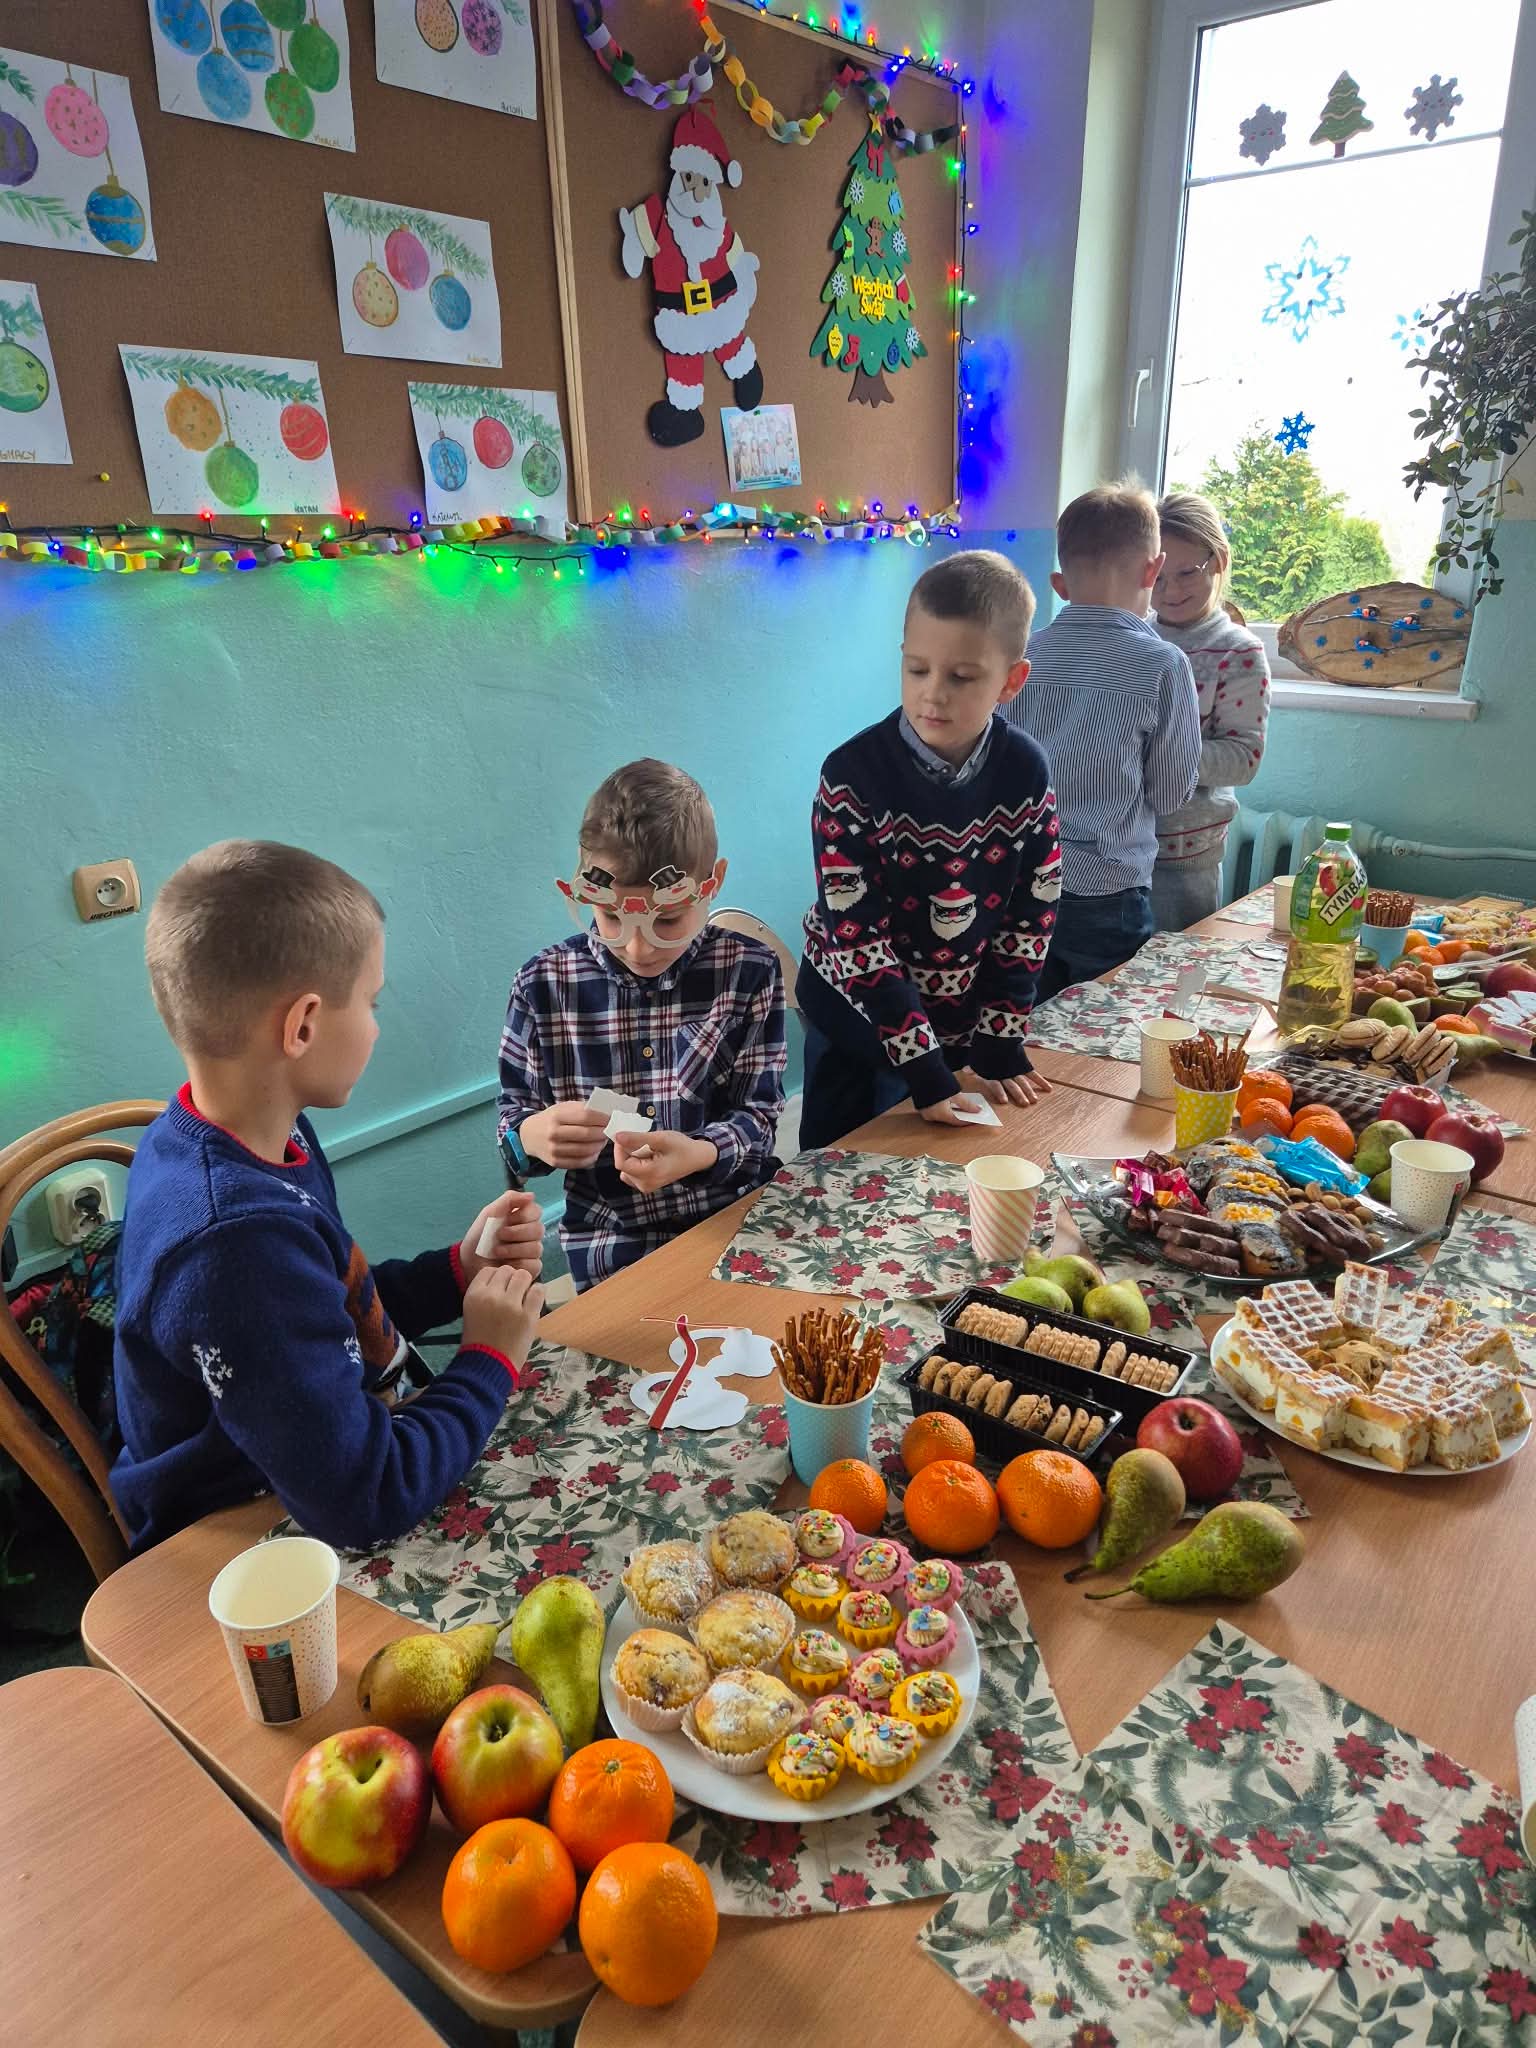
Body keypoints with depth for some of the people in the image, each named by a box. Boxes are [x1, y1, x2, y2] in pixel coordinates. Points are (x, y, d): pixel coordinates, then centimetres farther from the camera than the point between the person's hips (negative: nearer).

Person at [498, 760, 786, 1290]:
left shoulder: (749, 972, -3)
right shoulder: (544, 984, -4)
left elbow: (759, 1116, -3)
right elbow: (511, 1118, 4)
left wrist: (700, 1153, -26)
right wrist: (534, 1136, -21)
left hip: (737, 1225, 3)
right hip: (610, 1242, -2)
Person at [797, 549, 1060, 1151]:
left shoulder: (1025, 774, -10)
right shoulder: (854, 775, -21)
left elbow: (1032, 915, -2)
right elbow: (855, 932, -22)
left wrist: (1001, 1043, -6)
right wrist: (925, 1067, -24)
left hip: (967, 1028, 3)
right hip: (857, 1025, -2)